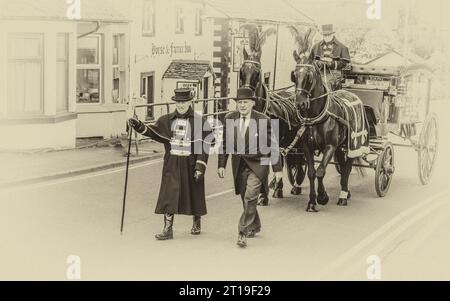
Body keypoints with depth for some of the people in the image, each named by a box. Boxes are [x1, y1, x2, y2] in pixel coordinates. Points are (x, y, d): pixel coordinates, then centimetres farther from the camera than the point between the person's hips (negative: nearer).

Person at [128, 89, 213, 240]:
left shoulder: (199, 121, -5)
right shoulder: (167, 120, 7)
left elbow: (204, 145, -7)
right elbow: (153, 132, 14)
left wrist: (200, 166, -13)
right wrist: (139, 126, -3)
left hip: (191, 163, -2)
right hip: (172, 164, 3)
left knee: (194, 193, 11)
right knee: (169, 194, -6)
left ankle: (197, 222, 35)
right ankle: (168, 229, -4)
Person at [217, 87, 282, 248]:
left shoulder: (263, 120, -10)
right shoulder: (229, 118, 0)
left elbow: (272, 145, -4)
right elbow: (225, 143, 8)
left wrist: (277, 168, -3)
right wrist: (221, 164, 5)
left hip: (257, 164, -4)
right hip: (239, 164, 4)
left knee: (250, 197, -15)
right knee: (245, 198, 15)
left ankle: (243, 232, -11)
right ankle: (255, 226, 37)